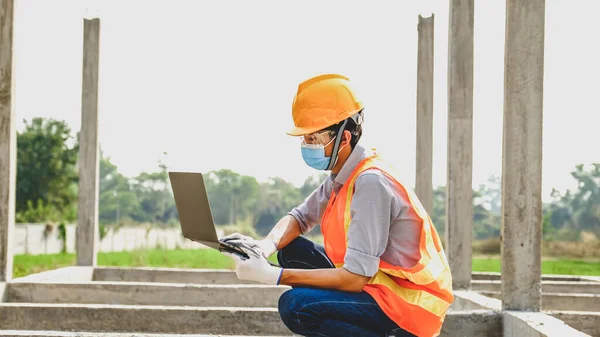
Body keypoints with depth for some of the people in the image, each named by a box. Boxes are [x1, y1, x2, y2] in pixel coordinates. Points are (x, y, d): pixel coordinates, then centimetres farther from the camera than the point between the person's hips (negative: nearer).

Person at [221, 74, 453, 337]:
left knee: (295, 306, -25)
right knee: (292, 251, 9)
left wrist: (272, 275, -27)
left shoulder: (371, 182, -23)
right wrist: (265, 246, -8)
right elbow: (299, 218, 16)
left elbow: (355, 277, -26)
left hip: (412, 307, -9)